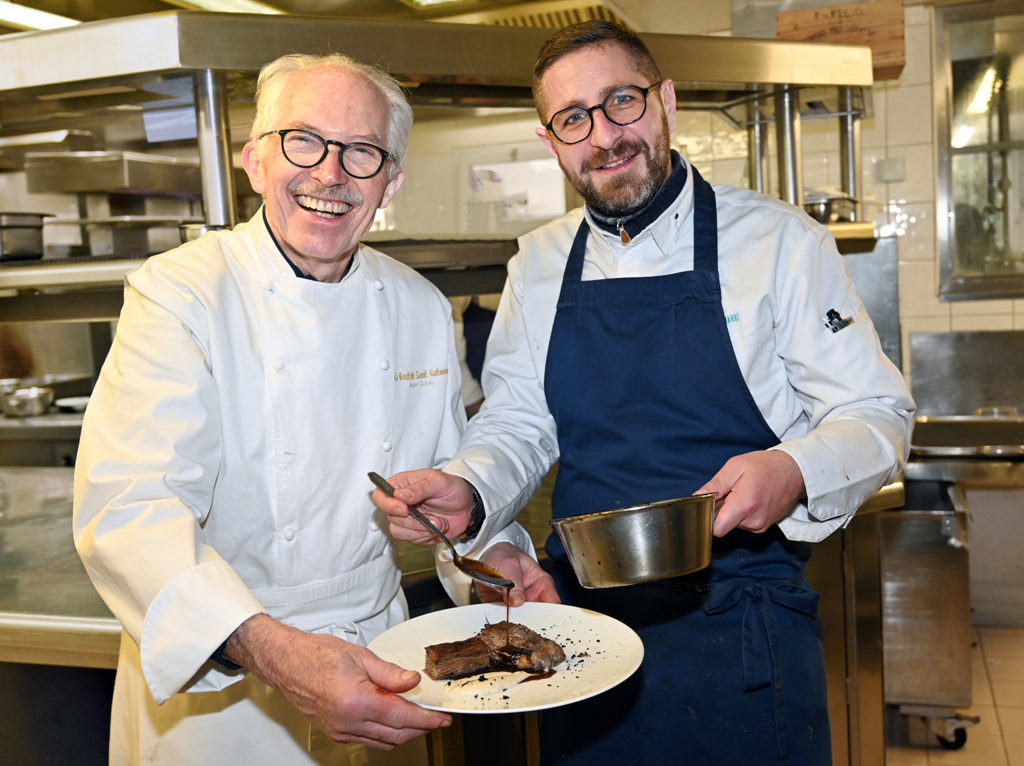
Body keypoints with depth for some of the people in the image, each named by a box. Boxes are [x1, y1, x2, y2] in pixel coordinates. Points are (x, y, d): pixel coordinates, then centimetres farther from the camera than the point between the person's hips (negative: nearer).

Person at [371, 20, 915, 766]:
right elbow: (516, 423, 7)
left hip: (743, 635, -3)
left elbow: (876, 415, -6)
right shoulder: (539, 264, 4)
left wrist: (793, 473, -26)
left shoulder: (779, 239, -7)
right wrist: (468, 490, -13)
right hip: (581, 629, 3)